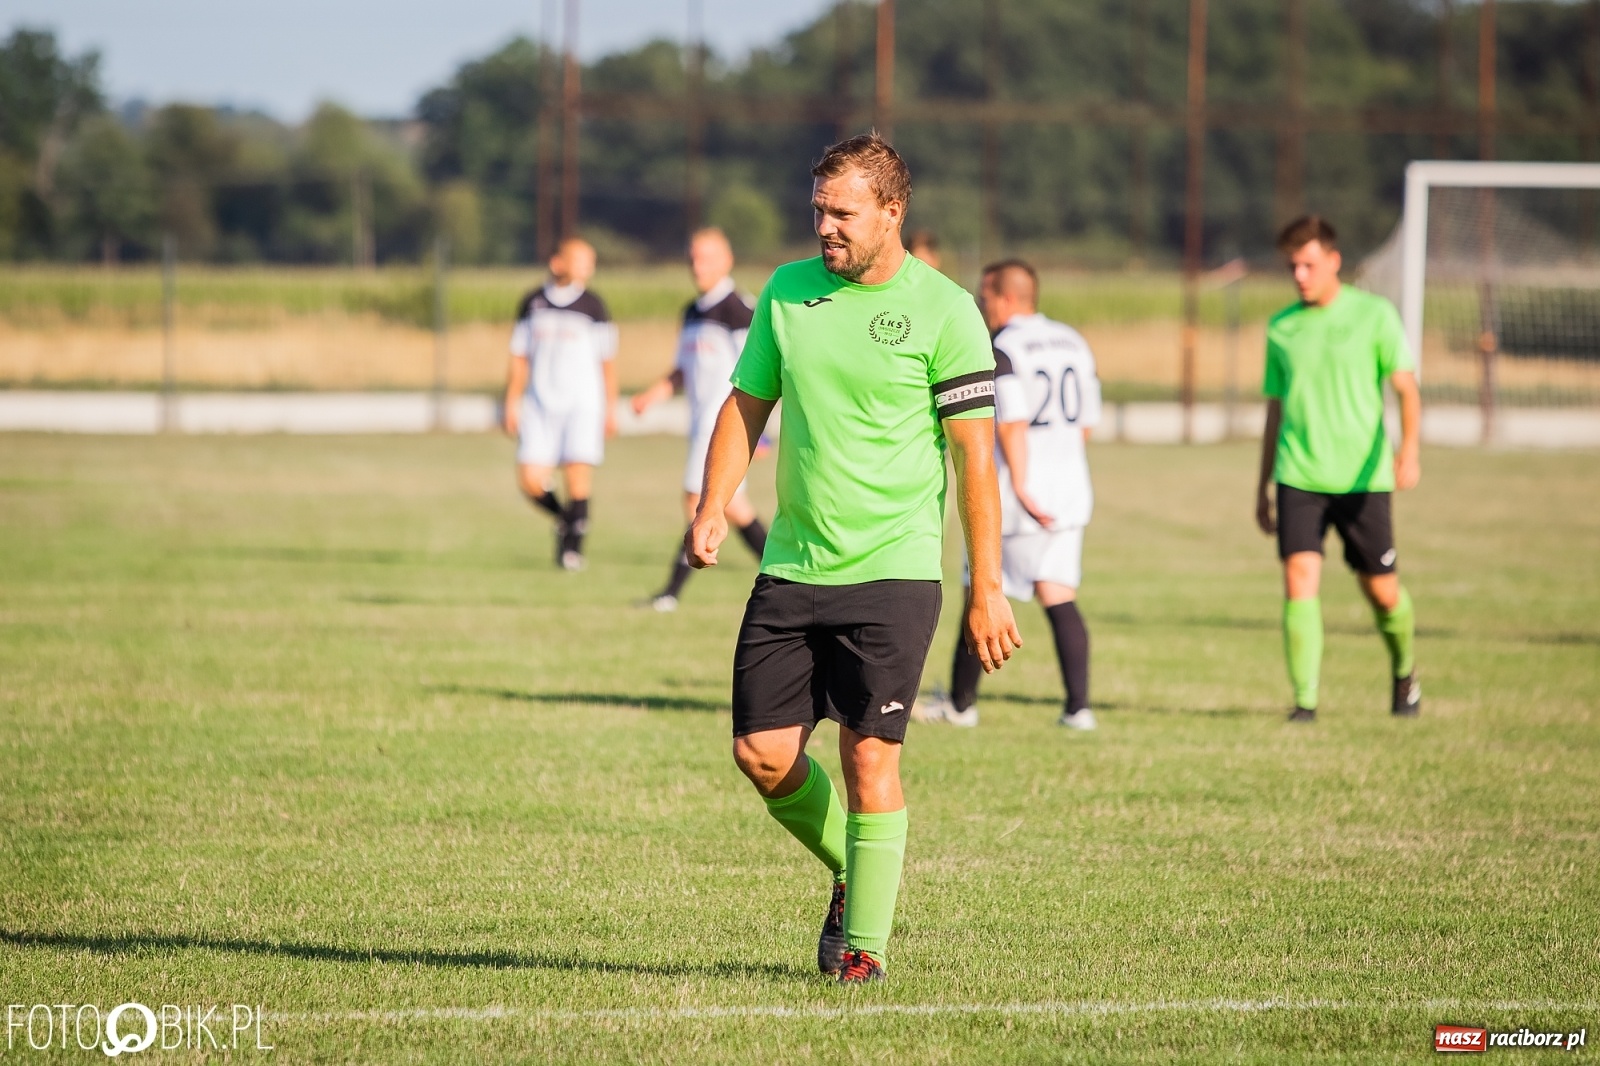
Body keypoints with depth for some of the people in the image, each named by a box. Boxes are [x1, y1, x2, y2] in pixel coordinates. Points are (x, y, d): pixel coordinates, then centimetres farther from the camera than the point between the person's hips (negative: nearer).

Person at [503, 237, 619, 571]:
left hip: (582, 402, -2)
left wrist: (610, 409, 5)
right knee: (531, 481, -7)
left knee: (578, 477, -12)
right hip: (540, 404, 2)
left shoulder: (593, 307, 1)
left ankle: (573, 544, 2)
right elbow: (520, 359, 13)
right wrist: (511, 404, 9)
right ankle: (564, 519, 23)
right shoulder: (532, 304, 7)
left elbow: (607, 362, 7)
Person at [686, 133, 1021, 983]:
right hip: (790, 568, 5)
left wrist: (986, 589, -9)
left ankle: (865, 939, 3)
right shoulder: (787, 292, 7)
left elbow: (975, 453, -6)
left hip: (892, 571, -5)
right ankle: (852, 873, 27)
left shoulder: (943, 311, -7)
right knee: (762, 753, 2)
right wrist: (713, 508, 0)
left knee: (870, 755, -9)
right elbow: (747, 405, 16)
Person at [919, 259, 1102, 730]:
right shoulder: (1074, 343, 10)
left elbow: (1011, 425, -21)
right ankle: (1078, 706, -4)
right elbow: (1086, 422, 14)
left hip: (1017, 494, -6)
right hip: (1070, 488, 6)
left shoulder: (999, 350, -12)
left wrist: (1021, 488, -20)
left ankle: (961, 703, 17)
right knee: (1059, 598, 6)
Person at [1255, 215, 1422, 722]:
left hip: (1362, 477, -2)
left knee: (1381, 588, 6)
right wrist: (1262, 486, 18)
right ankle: (1305, 700, -12)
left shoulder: (1374, 314, 0)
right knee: (1299, 579, -14)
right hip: (1299, 476, 2)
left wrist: (1409, 448, -23)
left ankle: (1405, 671, 35)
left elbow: (1406, 387, -6)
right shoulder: (1281, 328, 10)